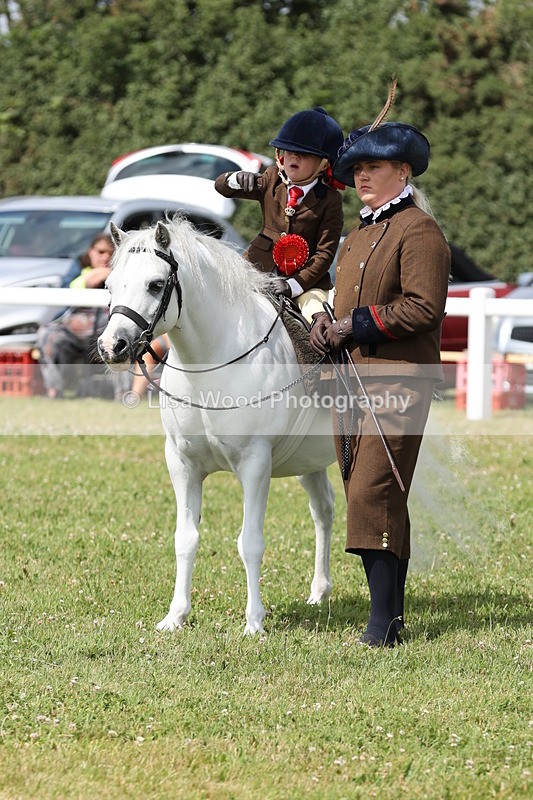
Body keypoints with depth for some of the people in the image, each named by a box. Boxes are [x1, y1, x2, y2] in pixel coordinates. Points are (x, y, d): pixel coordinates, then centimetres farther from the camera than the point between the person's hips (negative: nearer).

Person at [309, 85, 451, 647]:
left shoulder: (418, 231, -8)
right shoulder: (358, 236, 21)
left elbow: (424, 307, -17)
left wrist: (356, 325, -16)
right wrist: (325, 326, 6)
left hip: (396, 379, -9)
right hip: (352, 378, 9)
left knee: (374, 494, -15)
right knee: (363, 495, 8)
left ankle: (385, 620, -14)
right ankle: (386, 609, 14)